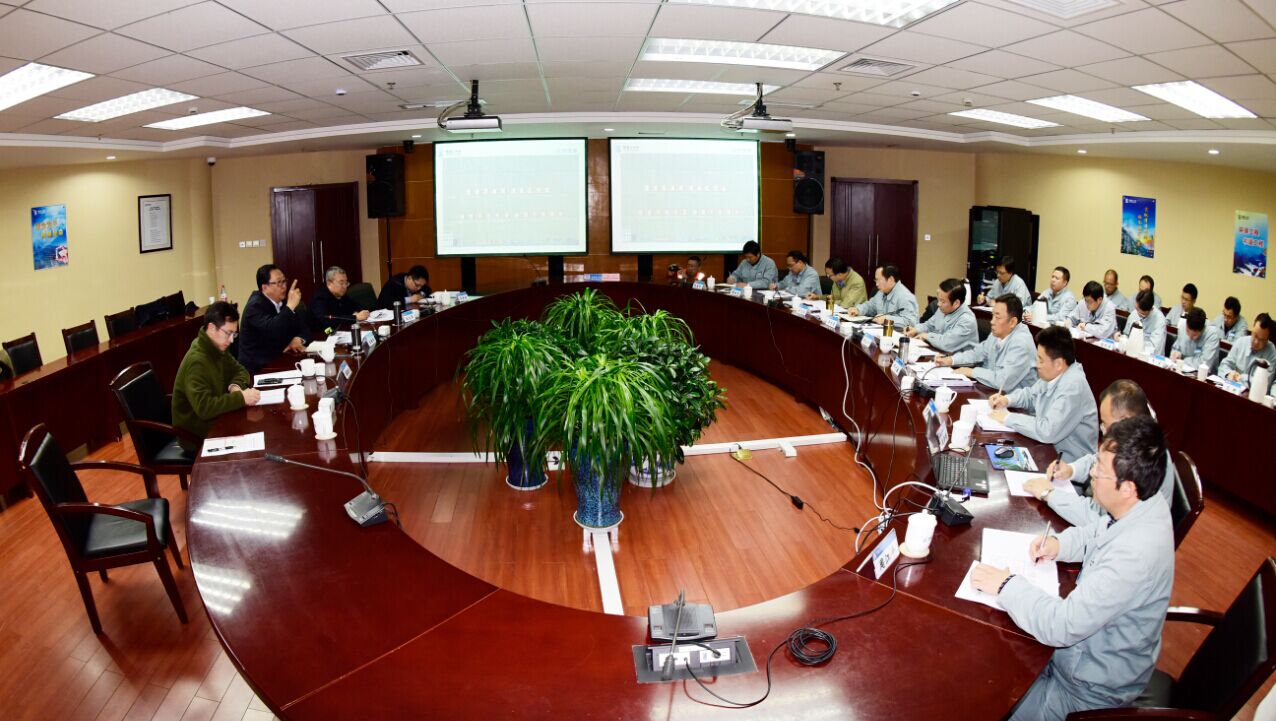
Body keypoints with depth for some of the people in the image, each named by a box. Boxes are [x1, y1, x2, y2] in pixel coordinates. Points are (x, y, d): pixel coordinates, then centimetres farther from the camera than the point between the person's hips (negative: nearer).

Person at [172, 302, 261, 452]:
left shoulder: (217, 348, 0)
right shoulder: (196, 361, -27)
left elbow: (240, 371, 10)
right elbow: (204, 407, -35)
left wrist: (235, 386, -11)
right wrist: (241, 398, -31)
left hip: (213, 421, 8)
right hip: (196, 436, -8)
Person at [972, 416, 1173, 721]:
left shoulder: (1134, 554, -39)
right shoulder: (1144, 506, -10)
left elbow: (1063, 627, -35)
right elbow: (1101, 534, 15)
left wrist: (1006, 585, -23)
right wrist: (1061, 543, -3)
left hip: (1093, 685, -9)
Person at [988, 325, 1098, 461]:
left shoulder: (1072, 386, -27)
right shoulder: (1053, 374, -1)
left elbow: (1047, 432, -32)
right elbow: (1030, 395, 20)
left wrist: (1008, 418, -21)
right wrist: (1006, 399, 1)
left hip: (1068, 461, -8)